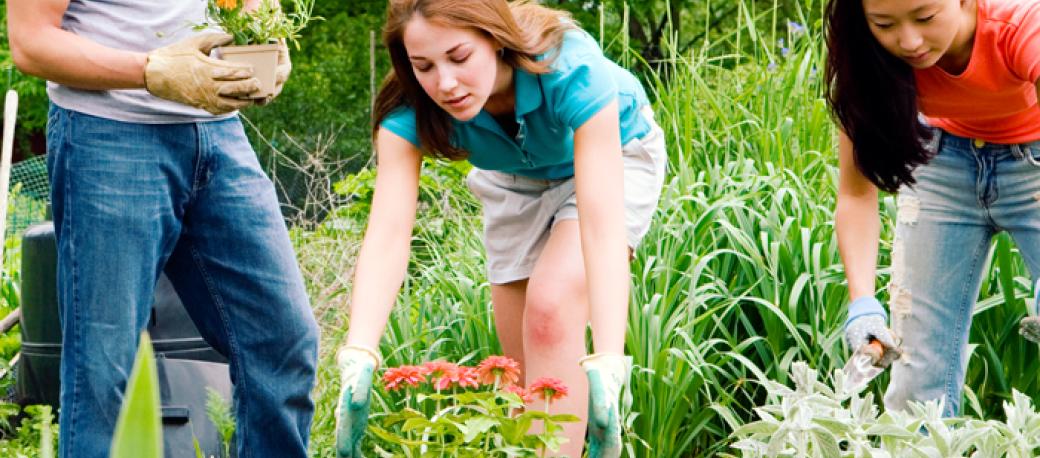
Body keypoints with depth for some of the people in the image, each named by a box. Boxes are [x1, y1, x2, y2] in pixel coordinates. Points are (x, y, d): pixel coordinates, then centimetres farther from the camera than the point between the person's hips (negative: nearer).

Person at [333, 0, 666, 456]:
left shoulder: (570, 68, -40)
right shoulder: (410, 109, -31)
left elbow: (602, 225, -47)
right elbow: (387, 233, -40)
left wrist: (606, 369, -57)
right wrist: (358, 360, -56)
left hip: (613, 156, -4)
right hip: (516, 177, 4)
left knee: (551, 309, -26)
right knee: (525, 361, 5)